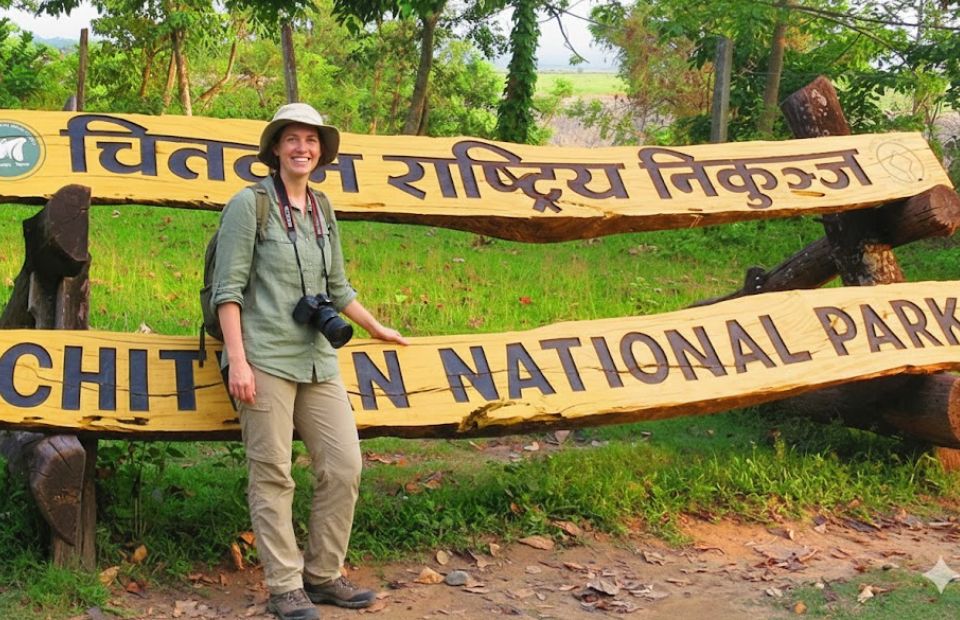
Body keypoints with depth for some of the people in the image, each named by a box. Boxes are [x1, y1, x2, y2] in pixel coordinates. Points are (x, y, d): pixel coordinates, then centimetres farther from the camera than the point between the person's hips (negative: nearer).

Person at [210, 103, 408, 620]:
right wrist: (237, 360, -14)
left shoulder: (322, 212, 16)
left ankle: (323, 575, 17)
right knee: (272, 476, -2)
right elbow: (228, 288, -7)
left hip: (318, 359, 6)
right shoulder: (250, 204, -2)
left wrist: (378, 329, 34)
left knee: (344, 467, 3)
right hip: (266, 358, -6)